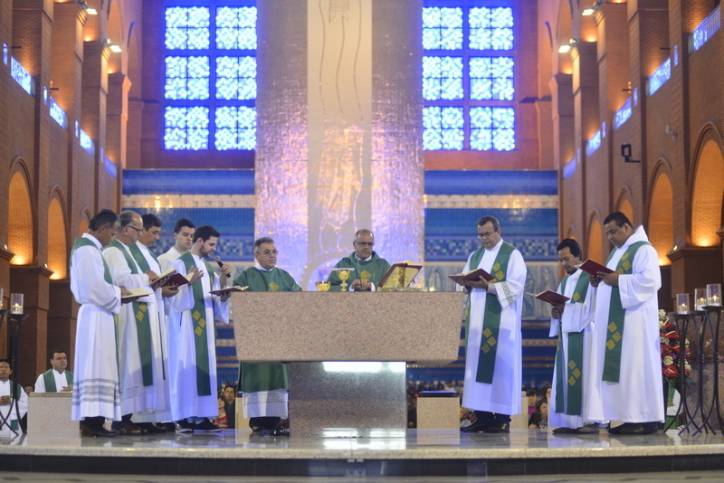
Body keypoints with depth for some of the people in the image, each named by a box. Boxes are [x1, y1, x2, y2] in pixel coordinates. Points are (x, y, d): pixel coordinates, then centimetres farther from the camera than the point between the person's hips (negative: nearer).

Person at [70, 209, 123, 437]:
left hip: (96, 315, 10)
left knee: (96, 367, 7)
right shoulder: (88, 249, -11)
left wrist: (114, 290, 11)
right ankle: (92, 420, -16)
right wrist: (117, 292, -5)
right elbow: (95, 285, -19)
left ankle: (92, 419, 5)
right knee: (96, 367, -13)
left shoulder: (88, 247, 20)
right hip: (96, 315, -10)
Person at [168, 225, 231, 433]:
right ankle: (183, 417, -7)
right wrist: (189, 282, -28)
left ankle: (202, 416, 5)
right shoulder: (181, 263, -4)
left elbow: (216, 296, 15)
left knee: (205, 366, 3)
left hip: (205, 322, 7)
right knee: (186, 366, -9)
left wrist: (223, 279, 2)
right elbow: (175, 294, -11)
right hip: (186, 322, -7)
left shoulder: (208, 267, 17)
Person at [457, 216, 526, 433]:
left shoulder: (512, 255, -1)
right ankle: (482, 415, 6)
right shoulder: (475, 256, 18)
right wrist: (468, 284, -8)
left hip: (500, 321, -6)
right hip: (478, 320, 6)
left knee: (500, 364, -7)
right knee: (477, 364, 2)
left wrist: (488, 286, -20)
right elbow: (464, 283, 15)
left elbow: (516, 285, -11)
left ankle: (502, 418, -4)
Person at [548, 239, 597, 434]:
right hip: (565, 335, 7)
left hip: (583, 336, -7)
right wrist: (555, 314, -4)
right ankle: (569, 420, 3)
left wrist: (567, 309, -18)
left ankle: (590, 420, -7)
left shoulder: (590, 278, -3)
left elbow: (593, 308, -13)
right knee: (565, 378, 2)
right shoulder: (563, 283, 20)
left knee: (584, 376, -9)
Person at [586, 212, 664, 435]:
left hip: (634, 321, -9)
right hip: (614, 322, 9)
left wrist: (618, 280, -19)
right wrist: (600, 281, 4)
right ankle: (631, 417, 5)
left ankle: (646, 419, -7)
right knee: (619, 368, 5)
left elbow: (650, 280, -20)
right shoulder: (617, 252, 22)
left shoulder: (643, 249, -7)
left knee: (635, 366, -9)